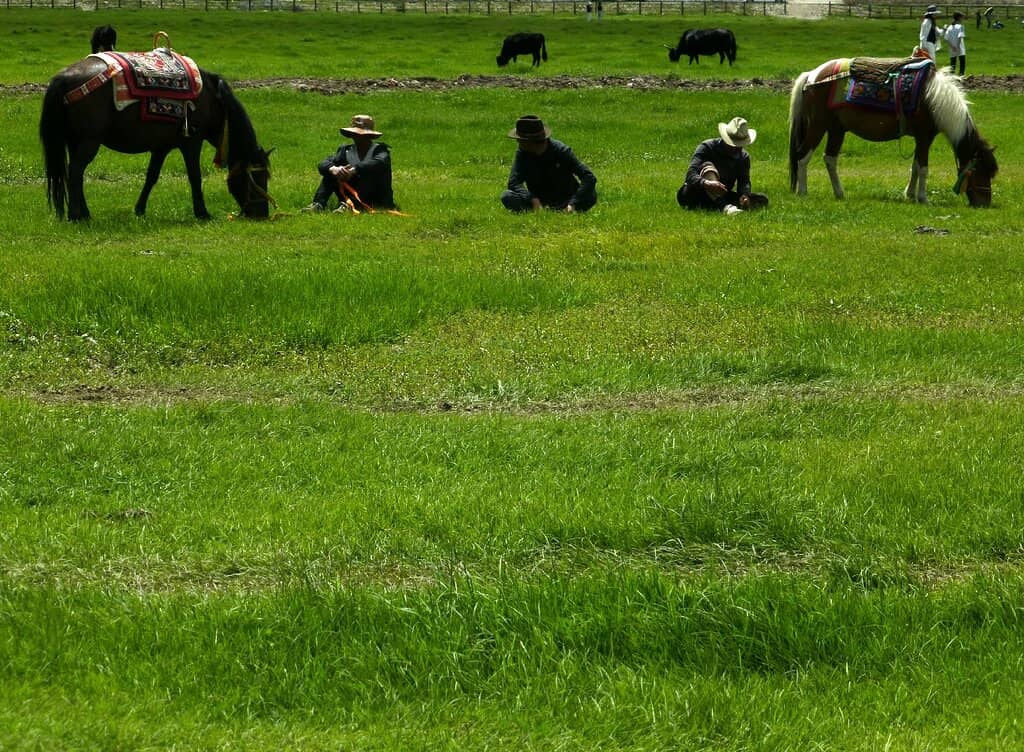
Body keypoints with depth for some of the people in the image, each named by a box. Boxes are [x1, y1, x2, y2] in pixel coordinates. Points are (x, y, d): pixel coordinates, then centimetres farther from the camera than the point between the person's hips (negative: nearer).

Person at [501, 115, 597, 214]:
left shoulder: (561, 151, -16)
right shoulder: (522, 153, -8)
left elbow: (589, 178, -24)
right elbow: (513, 182, -19)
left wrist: (573, 204, -35)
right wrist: (533, 199, -36)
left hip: (565, 200, -2)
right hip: (538, 201, 2)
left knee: (591, 195, -31)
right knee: (507, 197, -25)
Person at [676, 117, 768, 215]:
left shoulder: (743, 157, 4)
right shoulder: (707, 147, -14)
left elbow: (744, 181, -9)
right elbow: (691, 175, -27)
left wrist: (744, 195, -34)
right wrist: (706, 183, -49)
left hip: (720, 197, 5)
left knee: (762, 200, -14)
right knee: (708, 166, -35)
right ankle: (724, 207, -57)